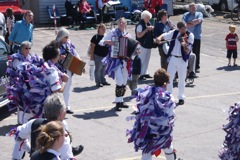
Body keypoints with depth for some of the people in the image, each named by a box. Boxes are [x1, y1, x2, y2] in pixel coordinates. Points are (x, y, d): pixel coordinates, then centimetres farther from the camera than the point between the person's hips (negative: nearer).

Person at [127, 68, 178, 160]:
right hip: (162, 132, -2)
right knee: (168, 146, 28)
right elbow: (169, 119, -12)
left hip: (145, 130, 2)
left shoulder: (145, 92, -3)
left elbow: (139, 112, 4)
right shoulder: (167, 97, -14)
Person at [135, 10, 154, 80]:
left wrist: (152, 29, 1)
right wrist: (146, 29, -23)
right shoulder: (140, 25, -15)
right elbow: (139, 35, -22)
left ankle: (145, 73, 25)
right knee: (141, 60, -6)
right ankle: (140, 74, -2)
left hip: (148, 45, 9)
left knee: (147, 59, 15)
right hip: (142, 45, -9)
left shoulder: (148, 24, 11)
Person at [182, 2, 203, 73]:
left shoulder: (199, 14, 8)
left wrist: (189, 23, -6)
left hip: (197, 37, 0)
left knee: (196, 53, 4)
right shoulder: (186, 15, 8)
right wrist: (194, 23, -11)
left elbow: (198, 21, -13)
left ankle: (197, 67, 13)